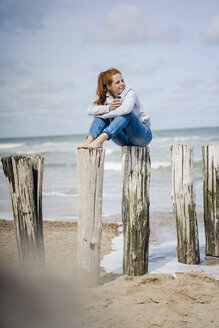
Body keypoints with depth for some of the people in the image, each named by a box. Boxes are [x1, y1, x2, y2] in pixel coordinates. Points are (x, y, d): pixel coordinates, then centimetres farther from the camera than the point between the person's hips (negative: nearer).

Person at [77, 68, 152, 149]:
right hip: (125, 139, 4)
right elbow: (90, 110, -16)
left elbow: (126, 109, -37)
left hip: (143, 134, -4)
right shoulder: (106, 98, 0)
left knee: (126, 112, -33)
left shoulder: (130, 93, -14)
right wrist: (109, 108, -31)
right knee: (101, 112, -11)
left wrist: (104, 116, -27)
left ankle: (100, 140, -46)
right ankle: (89, 140, -31)